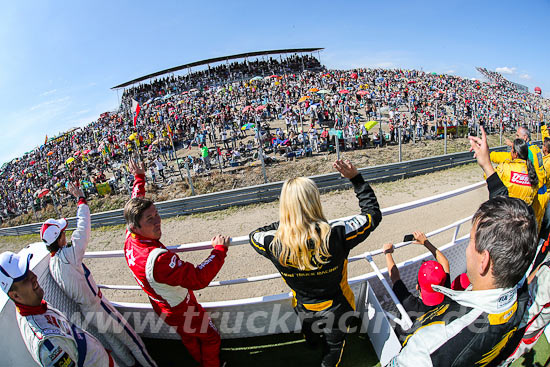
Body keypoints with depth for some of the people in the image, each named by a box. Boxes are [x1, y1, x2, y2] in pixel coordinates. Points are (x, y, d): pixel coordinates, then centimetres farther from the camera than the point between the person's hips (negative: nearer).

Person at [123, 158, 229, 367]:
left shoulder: (130, 239, -19)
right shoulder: (158, 259, -46)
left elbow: (135, 204, -2)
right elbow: (199, 279, -41)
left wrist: (139, 177, 11)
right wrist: (219, 249, -32)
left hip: (163, 308, 8)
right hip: (182, 311, -8)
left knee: (188, 337, 34)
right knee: (210, 337, 21)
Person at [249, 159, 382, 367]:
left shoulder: (274, 244, -31)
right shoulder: (336, 235, -37)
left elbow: (254, 236, -5)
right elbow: (373, 213, -19)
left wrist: (282, 224, -3)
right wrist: (356, 179, -15)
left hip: (303, 310, 3)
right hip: (336, 310, -3)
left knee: (309, 334, 40)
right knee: (333, 346, 31)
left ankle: (311, 342, 72)